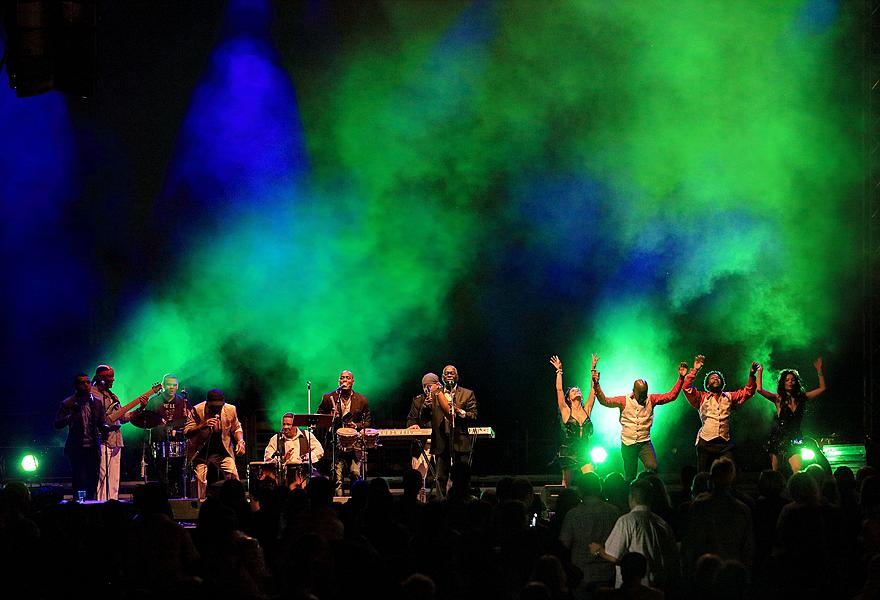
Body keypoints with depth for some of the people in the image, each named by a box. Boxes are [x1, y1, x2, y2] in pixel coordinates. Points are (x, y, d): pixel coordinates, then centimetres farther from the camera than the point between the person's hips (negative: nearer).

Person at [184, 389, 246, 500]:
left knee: (233, 475, -13)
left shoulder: (230, 410, -7)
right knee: (200, 479, -12)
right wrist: (202, 426, -34)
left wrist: (240, 441, -8)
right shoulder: (197, 411, -16)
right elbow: (186, 432, -18)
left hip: (222, 450, 2)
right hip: (201, 452, -2)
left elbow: (236, 428, 11)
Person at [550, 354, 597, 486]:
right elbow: (559, 389, -7)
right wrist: (559, 371, -8)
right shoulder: (566, 412, -1)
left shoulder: (586, 410, 7)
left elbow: (593, 390, 6)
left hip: (584, 453, 2)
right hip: (568, 452, -2)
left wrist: (594, 369, 4)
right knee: (566, 484, 3)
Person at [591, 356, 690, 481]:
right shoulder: (624, 401, -1)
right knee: (630, 476, 5)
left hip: (645, 443, 0)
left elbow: (671, 396, 4)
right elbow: (604, 401, -10)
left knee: (653, 468, -21)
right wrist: (596, 384, -23)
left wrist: (681, 378, -5)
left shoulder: (651, 399, 5)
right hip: (627, 444, 0)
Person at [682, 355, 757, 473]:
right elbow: (687, 388, -1)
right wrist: (694, 371, -8)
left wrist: (751, 375, -1)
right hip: (706, 443, -1)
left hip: (725, 444, 1)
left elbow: (747, 392, 14)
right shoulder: (702, 398, 12)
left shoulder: (729, 397, 19)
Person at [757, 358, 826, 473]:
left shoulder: (801, 398, 8)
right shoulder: (779, 399, 0)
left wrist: (819, 371, 7)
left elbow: (822, 388, 12)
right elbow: (759, 389, -12)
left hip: (794, 442, 1)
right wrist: (760, 372, -7)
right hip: (778, 440, -1)